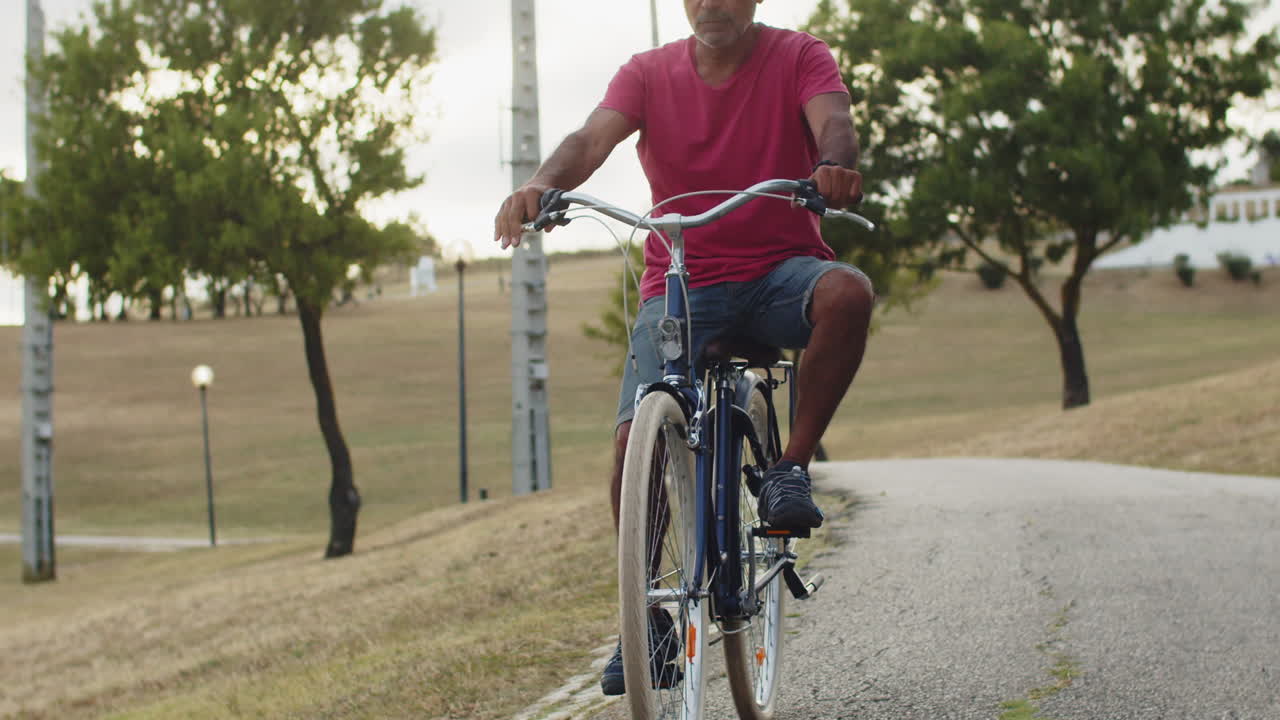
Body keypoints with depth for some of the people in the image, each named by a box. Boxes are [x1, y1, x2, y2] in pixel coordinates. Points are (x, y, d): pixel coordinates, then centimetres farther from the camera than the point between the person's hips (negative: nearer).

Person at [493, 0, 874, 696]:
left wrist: (834, 166, -45)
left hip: (779, 271, -1)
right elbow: (592, 137, -14)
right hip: (682, 282, 1)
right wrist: (542, 184, -37)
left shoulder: (799, 57, 0)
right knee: (634, 436, -17)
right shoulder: (649, 73, 3)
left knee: (847, 291, -36)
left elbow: (832, 121, -20)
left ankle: (791, 467, -18)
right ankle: (647, 617, 2)